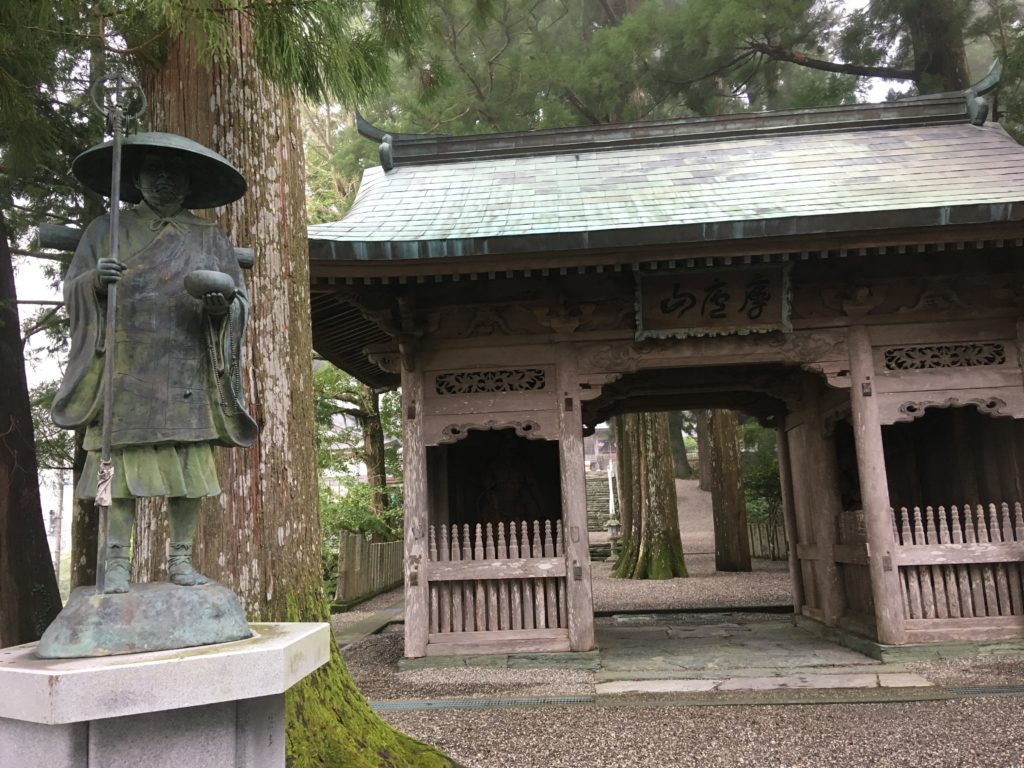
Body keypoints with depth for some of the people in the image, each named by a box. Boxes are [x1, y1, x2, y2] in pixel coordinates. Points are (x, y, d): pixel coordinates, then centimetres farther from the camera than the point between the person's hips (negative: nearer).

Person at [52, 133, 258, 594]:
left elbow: (240, 300, 10)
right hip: (125, 371, 0)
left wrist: (223, 305, -14)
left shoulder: (211, 240, 14)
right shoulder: (105, 230, 14)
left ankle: (180, 559, 7)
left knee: (189, 466, -2)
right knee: (122, 461, -5)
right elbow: (72, 290, 11)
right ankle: (116, 561, 3)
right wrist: (94, 281, -12)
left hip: (188, 374, 1)